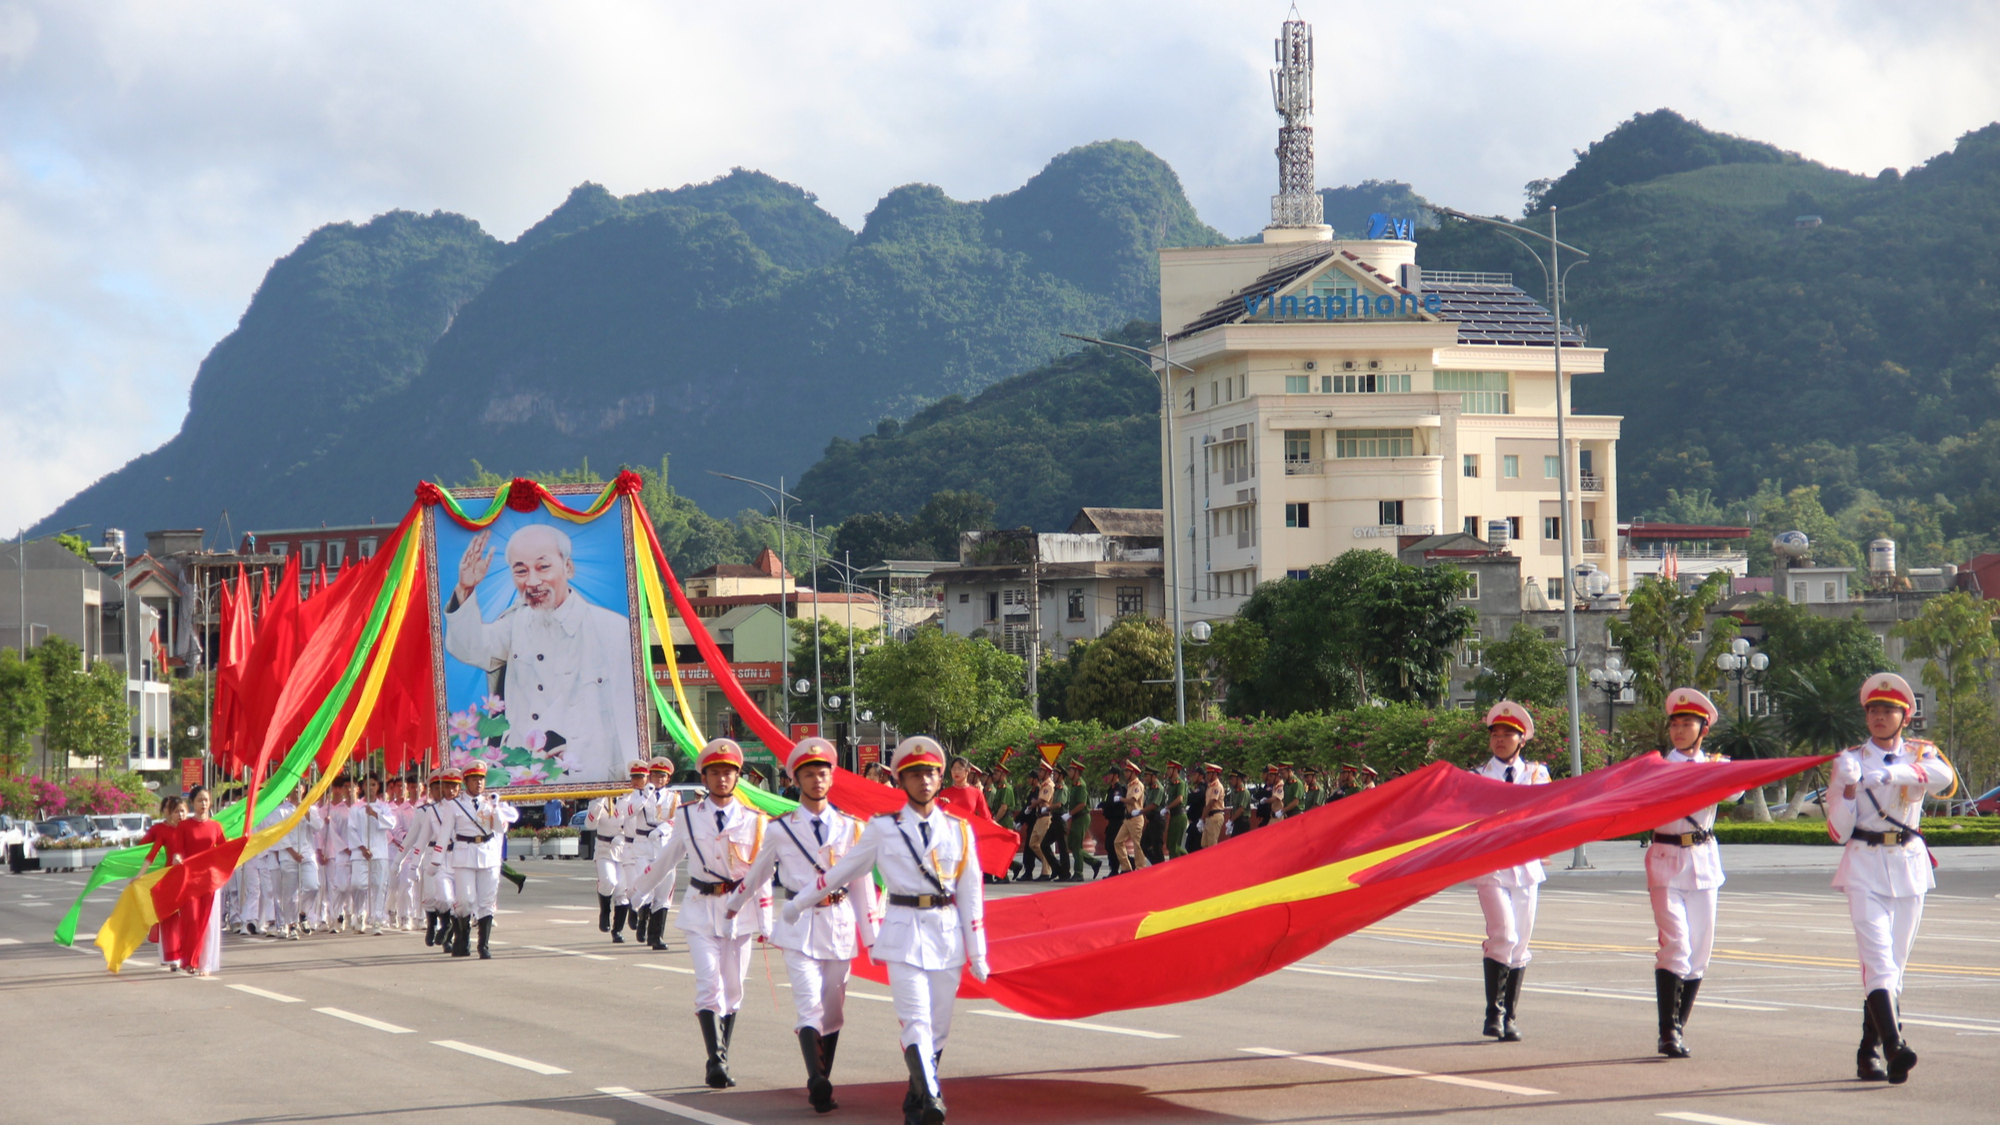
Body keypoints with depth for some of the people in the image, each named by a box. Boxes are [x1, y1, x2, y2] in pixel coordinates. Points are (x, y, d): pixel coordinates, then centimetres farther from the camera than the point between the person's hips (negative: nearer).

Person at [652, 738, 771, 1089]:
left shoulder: (753, 820, 3)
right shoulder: (689, 816, 2)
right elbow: (667, 857, 16)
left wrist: (766, 921, 4)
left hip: (739, 911, 1)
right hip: (701, 911, -1)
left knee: (732, 989, 7)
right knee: (709, 986, -13)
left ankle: (722, 1061, 17)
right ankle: (716, 1062, -19)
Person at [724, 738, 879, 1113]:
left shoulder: (849, 827, 6)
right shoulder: (781, 829, 1)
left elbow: (863, 882, 9)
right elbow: (757, 871, 15)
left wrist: (872, 936, 8)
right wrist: (733, 905, 25)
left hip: (840, 925, 3)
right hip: (799, 927, -3)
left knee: (832, 1011, 8)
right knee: (810, 1008, -15)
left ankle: (822, 1085, 19)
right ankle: (818, 1085, -22)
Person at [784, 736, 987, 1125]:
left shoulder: (958, 830, 9)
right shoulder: (883, 828, 4)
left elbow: (971, 893, 10)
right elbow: (843, 870, 14)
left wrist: (977, 952, 7)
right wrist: (799, 902, 19)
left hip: (947, 936, 2)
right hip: (904, 934, -2)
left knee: (939, 1026, 3)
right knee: (916, 1020, -15)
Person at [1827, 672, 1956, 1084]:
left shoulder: (1920, 754, 6)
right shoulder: (1849, 760, 4)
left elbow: (1946, 777, -21)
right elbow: (1838, 831, 1)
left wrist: (1900, 773, -37)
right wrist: (1848, 785, -14)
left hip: (1909, 865, 3)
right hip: (1864, 868, -3)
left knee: (1894, 962, 8)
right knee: (1878, 957, -17)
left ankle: (1869, 1052, 19)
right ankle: (1893, 1045, -30)